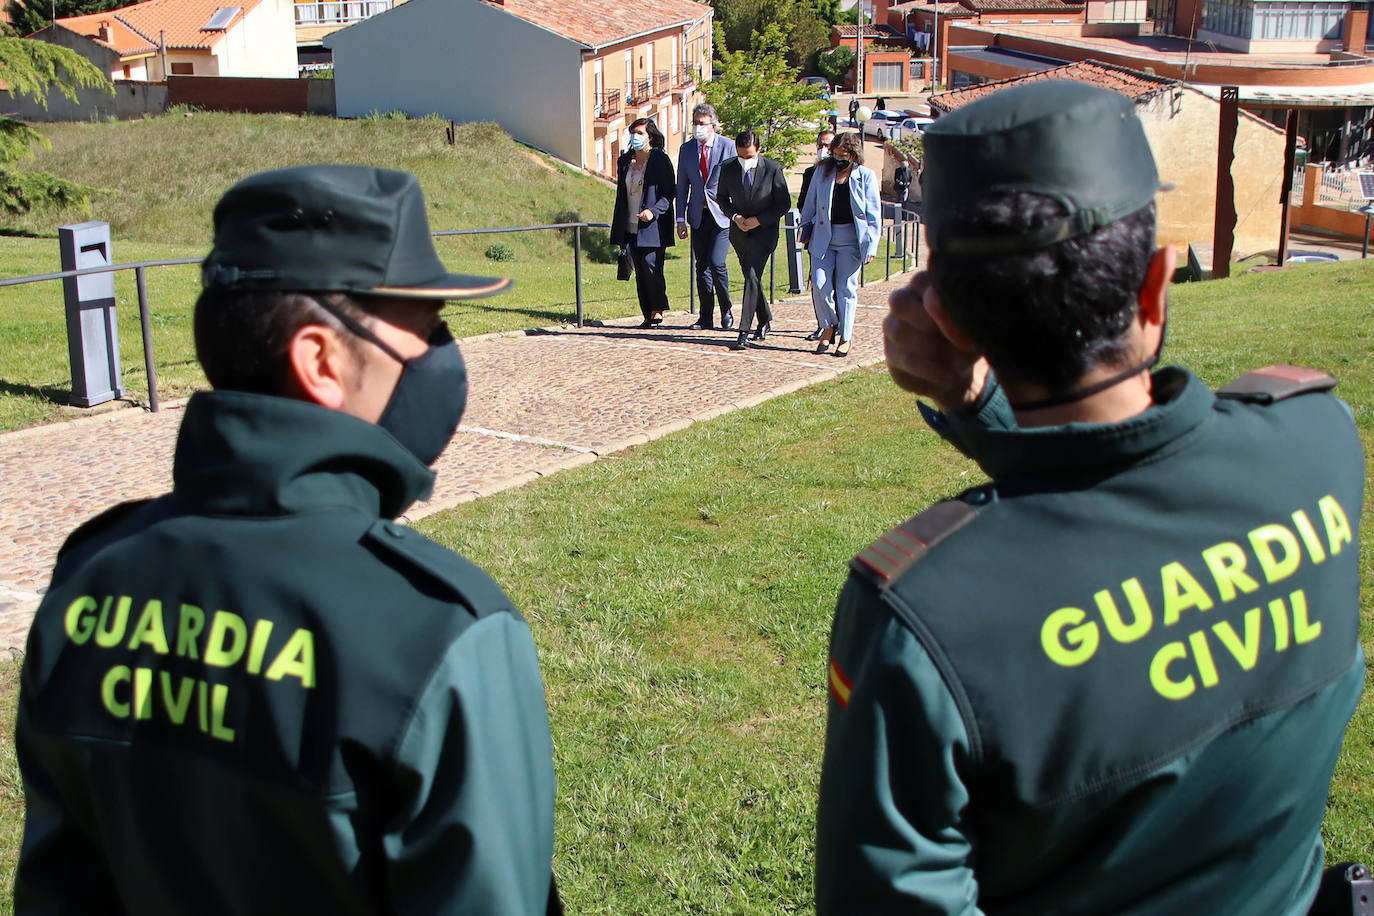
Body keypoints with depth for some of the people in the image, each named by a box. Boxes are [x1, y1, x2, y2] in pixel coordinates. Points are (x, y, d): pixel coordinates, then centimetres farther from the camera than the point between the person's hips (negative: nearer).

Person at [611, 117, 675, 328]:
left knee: (650, 266, -13)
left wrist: (653, 211, -21)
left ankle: (657, 310, 0)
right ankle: (648, 314, 9)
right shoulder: (625, 161, 13)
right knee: (640, 271, 4)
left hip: (653, 226, -6)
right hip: (631, 227, 6)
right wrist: (619, 228, 17)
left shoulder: (661, 160, -4)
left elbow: (669, 193, -6)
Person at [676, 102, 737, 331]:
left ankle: (726, 312, 6)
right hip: (698, 216, 4)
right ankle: (705, 317, 14)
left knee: (716, 262, -14)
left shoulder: (729, 146, -4)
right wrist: (681, 219, 5)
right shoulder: (686, 149, 8)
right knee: (701, 267, 5)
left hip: (722, 214, -4)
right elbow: (682, 186, 11)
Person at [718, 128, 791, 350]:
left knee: (752, 277, -16)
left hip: (764, 230, -4)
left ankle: (744, 333, -17)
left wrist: (758, 219, -16)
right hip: (739, 231, 4)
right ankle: (765, 320, 37)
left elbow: (784, 203, -7)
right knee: (751, 278, 14)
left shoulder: (773, 169, -13)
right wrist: (734, 216, -10)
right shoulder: (728, 169, -4)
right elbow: (722, 197, 9)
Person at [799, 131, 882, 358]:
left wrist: (871, 246, -7)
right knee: (819, 285, -7)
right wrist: (806, 227, 14)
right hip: (823, 238, 2)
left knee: (846, 288, 1)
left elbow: (874, 215, -2)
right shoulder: (823, 172, 4)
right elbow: (810, 202, 17)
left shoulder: (866, 177, -3)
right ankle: (829, 326, 16)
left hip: (850, 241, -2)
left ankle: (845, 337, 13)